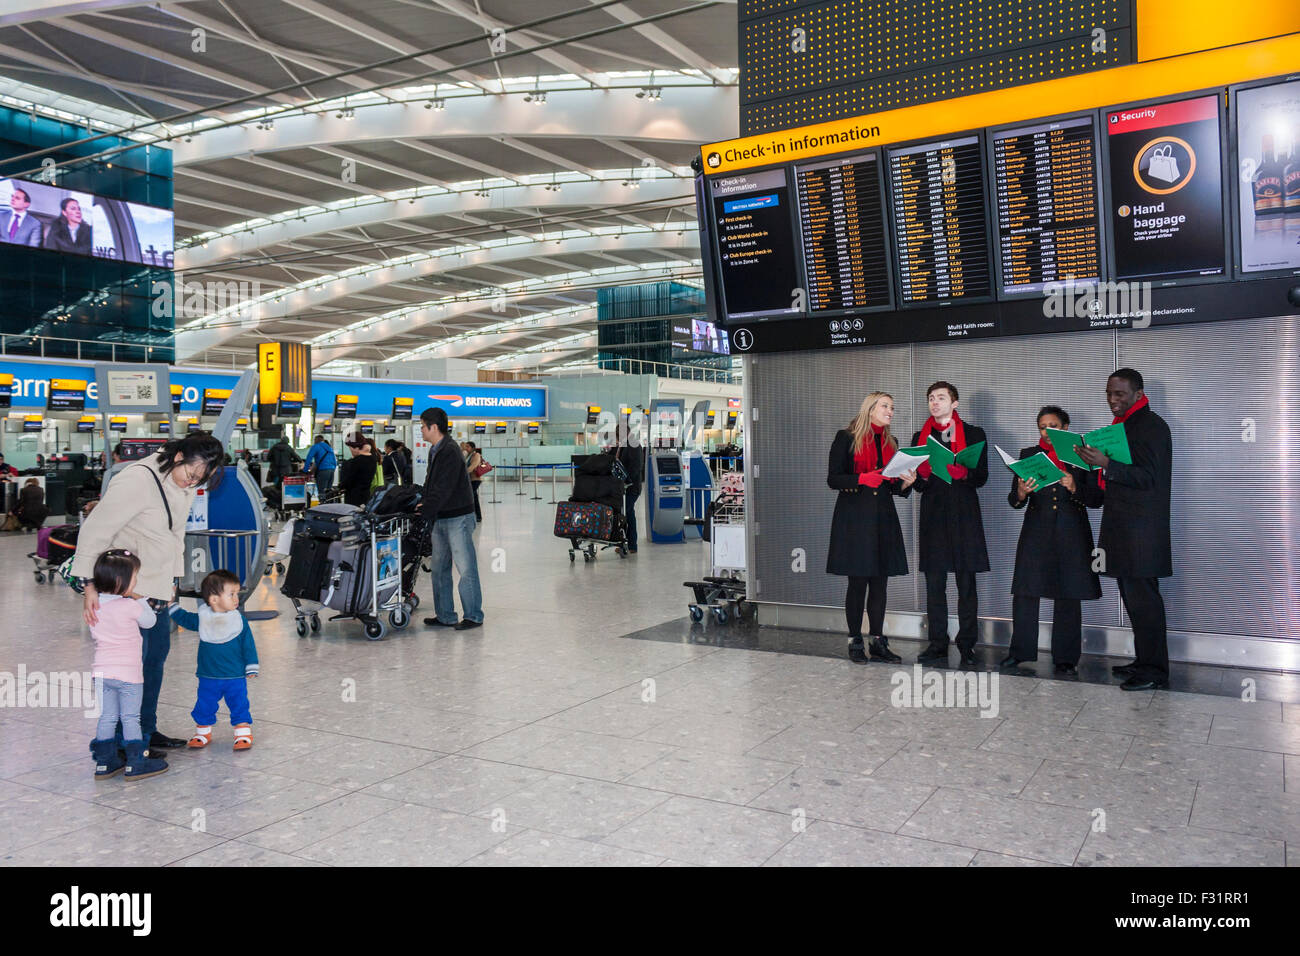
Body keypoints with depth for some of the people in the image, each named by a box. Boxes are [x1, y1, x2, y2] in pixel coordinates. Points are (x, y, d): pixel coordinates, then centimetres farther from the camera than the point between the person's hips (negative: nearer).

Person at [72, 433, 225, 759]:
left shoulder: (185, 485, 5)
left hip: (158, 586, 9)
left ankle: (147, 731, 28)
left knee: (156, 655, 15)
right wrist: (90, 586, -23)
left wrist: (173, 579, 19)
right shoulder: (137, 480, -21)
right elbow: (95, 530, -20)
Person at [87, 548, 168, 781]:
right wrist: (140, 599, 8)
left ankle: (105, 762, 21)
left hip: (102, 672, 6)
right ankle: (136, 764, 11)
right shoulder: (131, 607, -19)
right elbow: (150, 621, -2)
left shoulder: (95, 605, 0)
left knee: (107, 718, 14)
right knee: (131, 718, 4)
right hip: (128, 673, -6)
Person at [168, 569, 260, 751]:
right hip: (208, 677, 2)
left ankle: (243, 734, 15)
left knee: (239, 706, 1)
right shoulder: (202, 618, -3)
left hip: (235, 676, -2)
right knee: (204, 706, 12)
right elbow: (184, 619, 18)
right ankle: (203, 732, 33)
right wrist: (172, 606, 12)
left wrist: (251, 668, 0)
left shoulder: (239, 619, -4)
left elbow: (248, 645, 0)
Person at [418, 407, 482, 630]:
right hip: (440, 519, 10)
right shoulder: (435, 450, 13)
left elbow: (443, 489, -22)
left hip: (458, 519, -10)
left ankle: (473, 616, 5)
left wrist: (425, 512, -21)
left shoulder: (450, 452, -17)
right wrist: (422, 504, 7)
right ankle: (445, 616, 20)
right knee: (440, 568, 12)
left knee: (466, 568, -3)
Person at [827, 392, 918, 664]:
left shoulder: (890, 442, 16)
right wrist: (862, 479, -20)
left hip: (883, 519, 5)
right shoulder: (846, 438, -1)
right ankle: (855, 642, 9)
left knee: (880, 583, 6)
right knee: (858, 583, -2)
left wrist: (907, 483, -4)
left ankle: (878, 642, 14)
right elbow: (833, 479, -6)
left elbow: (895, 488, 18)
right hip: (854, 519, -5)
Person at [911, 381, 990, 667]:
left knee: (966, 584, -1)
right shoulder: (921, 437, 15)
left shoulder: (974, 434, 9)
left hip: (965, 516, -2)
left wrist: (962, 473, -18)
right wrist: (924, 475, -11)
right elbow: (917, 484, 11)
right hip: (933, 515, 2)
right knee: (934, 584, 2)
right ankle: (937, 646, 7)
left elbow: (981, 477, 2)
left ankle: (967, 646, 5)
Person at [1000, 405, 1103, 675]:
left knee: (1068, 596, 2)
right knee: (1025, 592, -4)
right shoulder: (1029, 455, 9)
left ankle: (1065, 658, 12)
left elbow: (1096, 500, 1)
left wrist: (1074, 488, -17)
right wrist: (1021, 493, -19)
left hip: (1072, 535, -1)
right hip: (1036, 533, 1)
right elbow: (1014, 501, 3)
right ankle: (1019, 652, 7)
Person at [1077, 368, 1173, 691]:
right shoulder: (1123, 425, 19)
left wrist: (1106, 464, -27)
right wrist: (1094, 464, 9)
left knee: (1142, 598, -7)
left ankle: (1154, 670, -1)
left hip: (1141, 529, -9)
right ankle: (1144, 661, 21)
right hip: (1122, 528, 9)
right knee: (1133, 596, 13)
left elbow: (1148, 477, -17)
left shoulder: (1151, 425, -9)